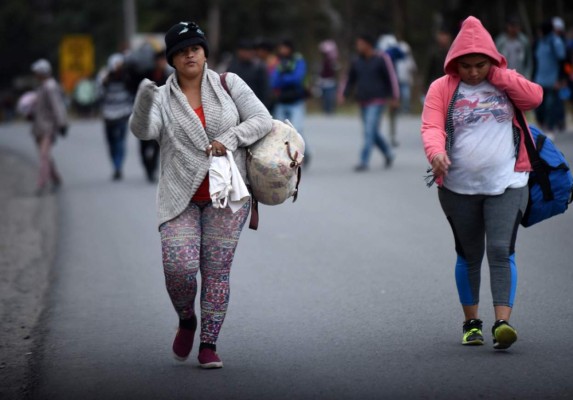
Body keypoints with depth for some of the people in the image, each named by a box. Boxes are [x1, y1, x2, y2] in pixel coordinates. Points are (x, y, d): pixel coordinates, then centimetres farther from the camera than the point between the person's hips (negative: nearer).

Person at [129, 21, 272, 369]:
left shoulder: (228, 84, 6)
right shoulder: (163, 97, 3)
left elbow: (263, 120, 1)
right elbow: (143, 130, -15)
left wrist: (229, 138, -15)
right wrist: (144, 101, -36)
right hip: (181, 197, 0)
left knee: (217, 271, 1)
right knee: (179, 267, -14)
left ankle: (209, 344, 12)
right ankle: (186, 320, 16)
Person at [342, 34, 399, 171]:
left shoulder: (381, 59, -7)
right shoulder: (357, 63, 8)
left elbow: (391, 78, -7)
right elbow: (351, 81, 14)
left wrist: (394, 97, -12)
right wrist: (344, 95, 1)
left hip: (377, 101, -6)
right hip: (363, 102, 6)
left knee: (369, 130, -15)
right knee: (373, 133, 12)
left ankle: (364, 162, -16)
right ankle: (388, 154, 32)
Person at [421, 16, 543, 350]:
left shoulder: (506, 82, 6)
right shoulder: (442, 88, 1)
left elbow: (535, 97, -11)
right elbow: (431, 127, -11)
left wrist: (496, 74, -10)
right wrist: (436, 152, -32)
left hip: (506, 185, -1)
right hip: (459, 188, 1)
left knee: (501, 250, -14)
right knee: (469, 256, 11)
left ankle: (503, 323, -20)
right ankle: (471, 322, 23)